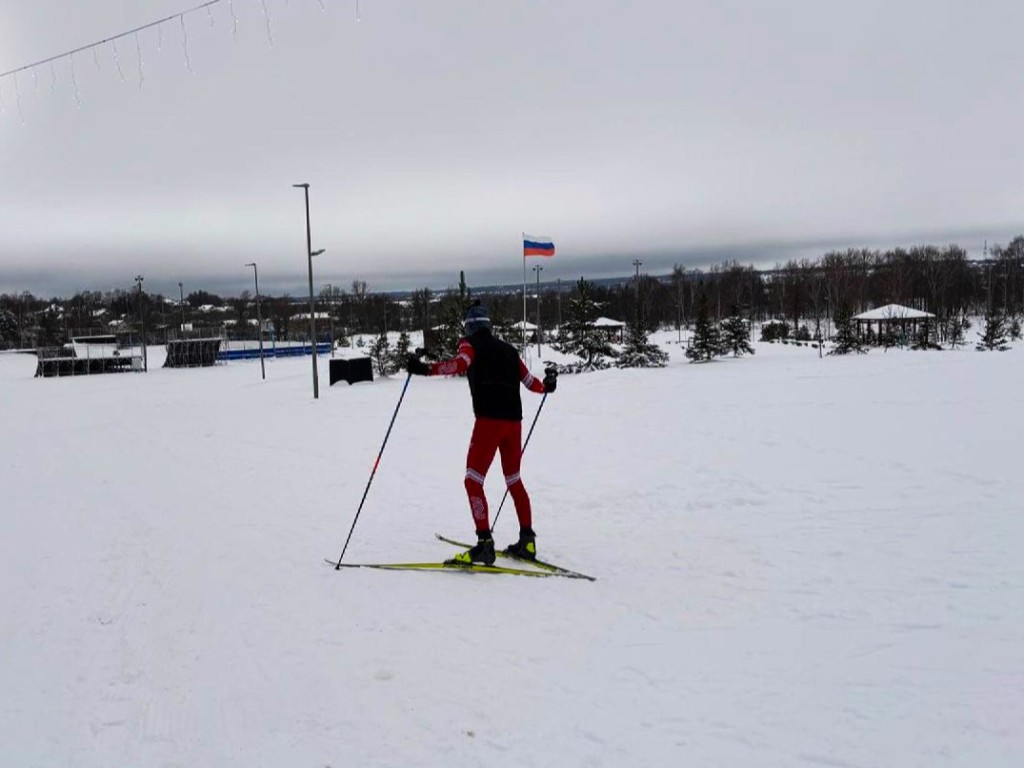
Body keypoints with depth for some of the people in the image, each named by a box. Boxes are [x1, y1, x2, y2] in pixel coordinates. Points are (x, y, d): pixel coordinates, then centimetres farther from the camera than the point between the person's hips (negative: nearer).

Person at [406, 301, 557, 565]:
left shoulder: (471, 345, 4)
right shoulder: (508, 349, 19)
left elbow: (459, 364, -19)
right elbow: (529, 380, 22)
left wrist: (426, 369, -30)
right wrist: (547, 385, 41)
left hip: (489, 419, -6)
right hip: (514, 420, 6)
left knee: (473, 481, -4)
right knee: (514, 480, 19)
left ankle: (485, 543, -13)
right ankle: (527, 540, 19)